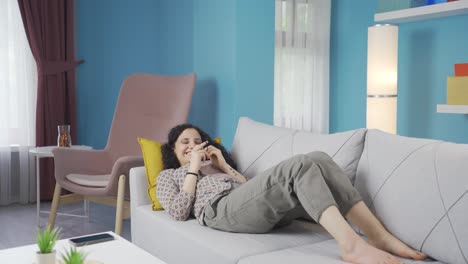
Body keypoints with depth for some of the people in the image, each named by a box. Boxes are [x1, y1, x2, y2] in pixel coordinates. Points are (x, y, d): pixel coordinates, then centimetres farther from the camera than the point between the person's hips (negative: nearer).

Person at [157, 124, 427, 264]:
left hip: (263, 209, 6)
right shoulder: (168, 175, 26)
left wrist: (224, 166, 14)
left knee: (319, 159, -18)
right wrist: (193, 168, 6)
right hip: (222, 210, -6)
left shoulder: (212, 163, 39)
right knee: (299, 165, -28)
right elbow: (179, 212, 2)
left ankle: (379, 236, -26)